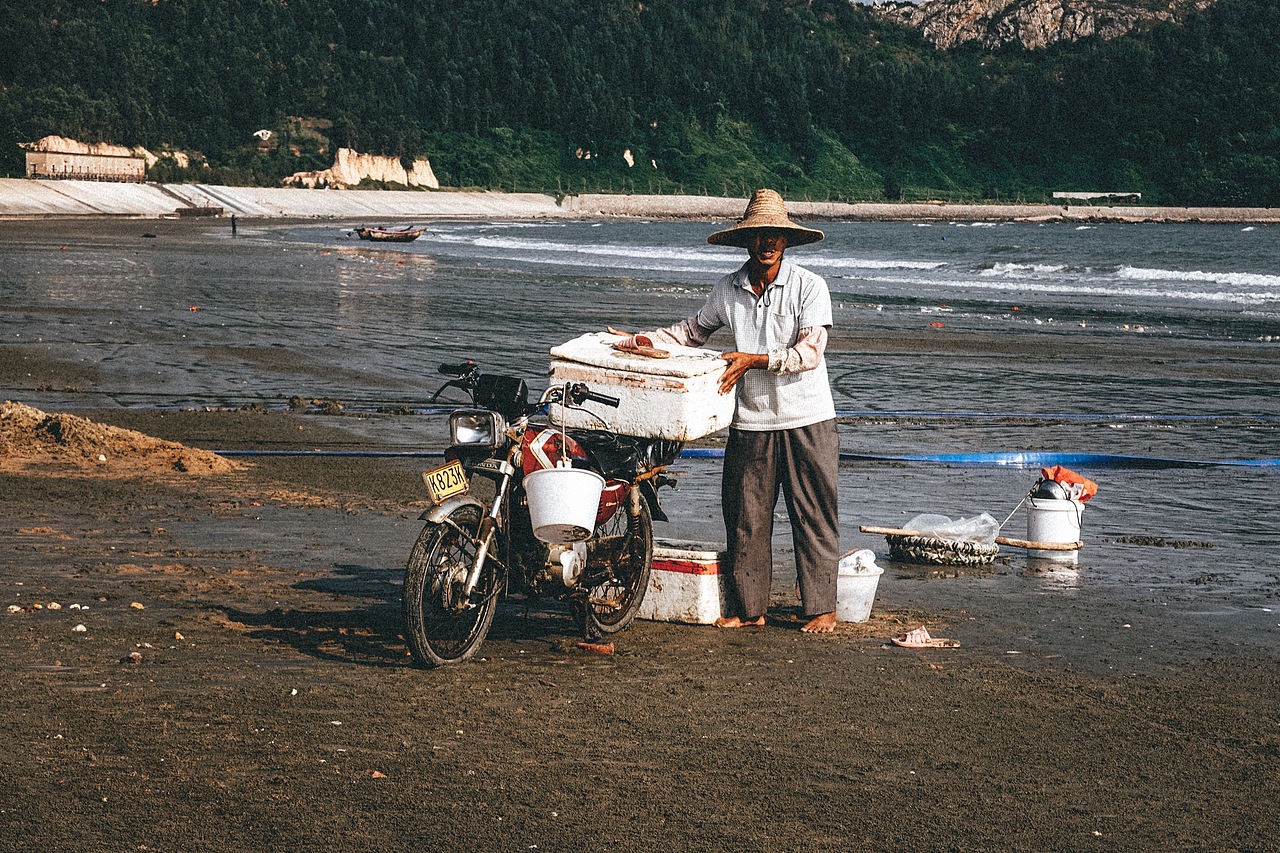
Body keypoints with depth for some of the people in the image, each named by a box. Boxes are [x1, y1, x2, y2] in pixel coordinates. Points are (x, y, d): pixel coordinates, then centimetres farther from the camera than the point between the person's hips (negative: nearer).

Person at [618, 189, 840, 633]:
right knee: (745, 517, 6)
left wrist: (755, 360, -22)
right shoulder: (728, 289, 5)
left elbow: (810, 352, -14)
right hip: (750, 422, 4)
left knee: (812, 516, 2)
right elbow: (696, 329, 21)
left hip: (807, 418, -4)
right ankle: (750, 608, 16)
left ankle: (821, 608, 10)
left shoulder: (809, 286, -7)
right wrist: (648, 341, 8)